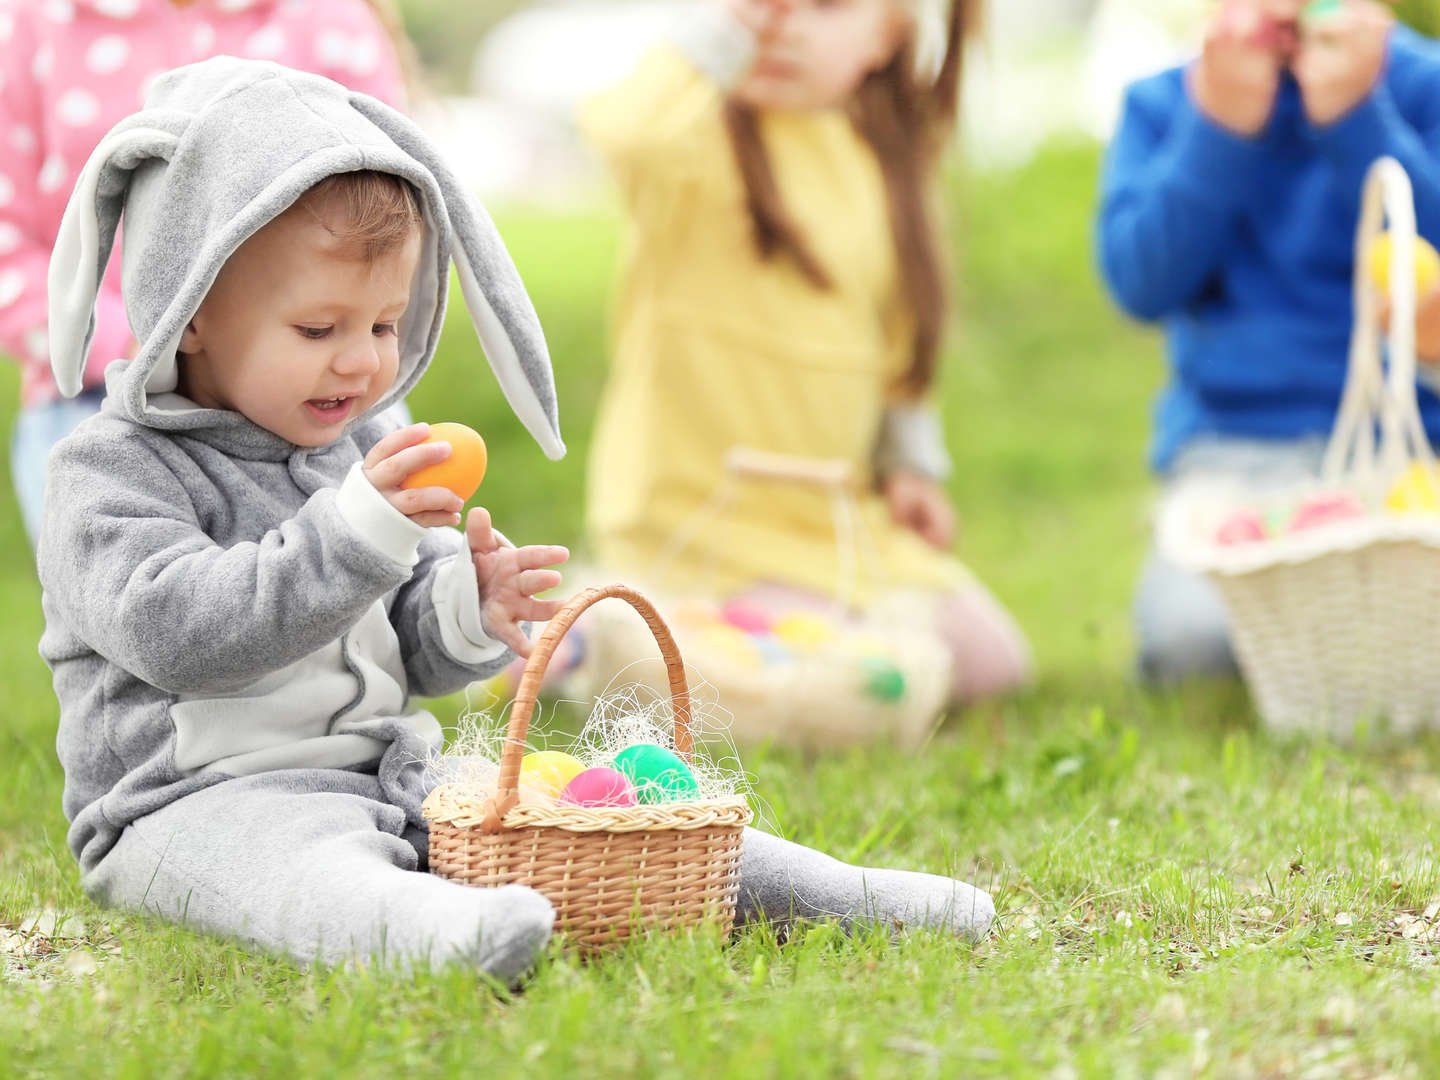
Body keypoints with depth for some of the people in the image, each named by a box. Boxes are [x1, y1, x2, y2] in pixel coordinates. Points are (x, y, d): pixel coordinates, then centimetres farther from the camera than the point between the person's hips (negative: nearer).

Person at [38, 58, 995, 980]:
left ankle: (835, 895, -8)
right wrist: (353, 533, -31)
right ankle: (430, 931, -70)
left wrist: (466, 615, -9)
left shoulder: (366, 449, 15)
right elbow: (171, 630, -24)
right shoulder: (113, 470, -7)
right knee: (303, 858, -39)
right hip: (197, 802, -8)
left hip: (386, 778, 8)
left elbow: (411, 654, 17)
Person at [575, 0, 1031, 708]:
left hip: (838, 513, 7)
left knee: (989, 661, 5)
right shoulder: (706, 132, -13)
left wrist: (909, 458, 17)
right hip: (698, 510, -7)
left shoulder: (886, 164, 8)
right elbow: (627, 133, -39)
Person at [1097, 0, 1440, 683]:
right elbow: (1140, 285, -7)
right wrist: (1222, 122, -15)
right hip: (1231, 440, 0)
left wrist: (1350, 113, -18)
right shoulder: (1163, 103, 6)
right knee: (1190, 631, -27)